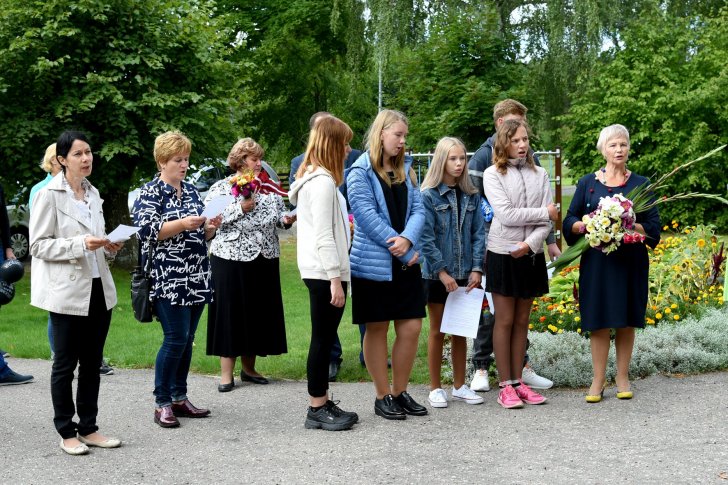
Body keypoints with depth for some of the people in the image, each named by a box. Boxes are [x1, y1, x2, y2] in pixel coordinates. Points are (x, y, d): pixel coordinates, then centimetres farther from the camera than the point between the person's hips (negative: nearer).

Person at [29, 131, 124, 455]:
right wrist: (80, 244, -21)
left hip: (98, 288, 6)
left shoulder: (93, 193, 12)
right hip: (67, 291, -6)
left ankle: (88, 428, 20)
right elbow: (38, 245, -11)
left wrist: (108, 246, 2)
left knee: (92, 362, 11)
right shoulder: (48, 195, -8)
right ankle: (67, 432, 14)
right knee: (65, 363, 3)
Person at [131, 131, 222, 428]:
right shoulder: (150, 192, -3)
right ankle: (162, 403, 1)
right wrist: (183, 224, -23)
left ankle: (179, 398, 18)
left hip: (197, 278, 7)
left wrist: (209, 227, 0)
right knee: (175, 339, -9)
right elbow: (147, 230, -15)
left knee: (186, 340, 9)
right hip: (167, 279, -7)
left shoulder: (191, 190, 16)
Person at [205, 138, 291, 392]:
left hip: (265, 258, 5)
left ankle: (248, 367, 22)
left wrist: (286, 219, -5)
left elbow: (279, 213, 16)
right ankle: (226, 373, 6)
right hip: (231, 258, -5)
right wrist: (240, 208, -18)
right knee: (230, 311, -1)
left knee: (259, 311, 9)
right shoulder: (221, 187, -2)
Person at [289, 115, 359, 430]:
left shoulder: (314, 178, 16)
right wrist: (335, 278, -20)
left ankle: (323, 404, 21)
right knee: (323, 340, -3)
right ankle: (317, 410, 4)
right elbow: (323, 236, -19)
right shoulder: (323, 181, -15)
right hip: (325, 272, -10)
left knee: (324, 340, 13)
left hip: (320, 271, 10)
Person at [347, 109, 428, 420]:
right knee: (377, 329, 4)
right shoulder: (360, 171, -6)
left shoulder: (405, 170, 13)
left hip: (405, 263, 6)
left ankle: (400, 392, 18)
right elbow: (367, 216, -14)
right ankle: (382, 397, 15)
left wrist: (407, 239, -15)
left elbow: (417, 209, 5)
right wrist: (402, 252, -14)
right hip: (373, 263, -5)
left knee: (411, 327, 3)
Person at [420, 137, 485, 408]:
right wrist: (442, 271, -16)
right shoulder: (429, 196, -8)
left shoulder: (471, 196, 6)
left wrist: (477, 268, -6)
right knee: (438, 331, 7)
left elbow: (478, 233, 4)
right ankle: (435, 388, 16)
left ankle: (460, 386, 22)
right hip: (437, 274, -4)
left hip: (464, 274, 4)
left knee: (461, 332, 12)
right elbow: (426, 238, -12)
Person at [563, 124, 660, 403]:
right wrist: (587, 225, -15)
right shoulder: (587, 183, 7)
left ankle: (623, 378, 17)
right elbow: (570, 221, 6)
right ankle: (598, 380, 9)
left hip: (631, 262, 0)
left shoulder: (640, 184, 6)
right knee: (599, 321, 0)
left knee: (626, 321, 5)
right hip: (597, 262, 0)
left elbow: (653, 226, 1)